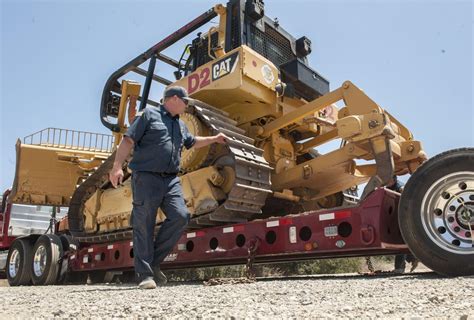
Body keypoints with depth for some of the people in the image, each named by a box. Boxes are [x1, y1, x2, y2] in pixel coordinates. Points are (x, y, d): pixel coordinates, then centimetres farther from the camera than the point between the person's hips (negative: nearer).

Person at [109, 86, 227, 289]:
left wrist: (214, 139, 42)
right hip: (146, 179, -6)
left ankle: (154, 262, 7)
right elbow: (128, 141, -7)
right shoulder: (148, 114, 1)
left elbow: (192, 142, 41)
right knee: (144, 226, -4)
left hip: (171, 180, 7)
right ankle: (145, 274, 4)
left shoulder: (180, 125, 22)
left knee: (180, 217, -9)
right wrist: (117, 167, -18)